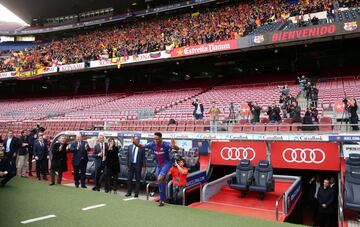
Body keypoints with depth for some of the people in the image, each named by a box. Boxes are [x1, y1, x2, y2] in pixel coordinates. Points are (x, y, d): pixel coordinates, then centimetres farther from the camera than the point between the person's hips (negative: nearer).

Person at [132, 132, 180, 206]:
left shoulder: (166, 145, -26)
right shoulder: (152, 144, -14)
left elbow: (177, 148, -33)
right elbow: (142, 146, -8)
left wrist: (174, 146, -58)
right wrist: (136, 144, -30)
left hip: (166, 163, -6)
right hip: (158, 165, 6)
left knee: (160, 179, -23)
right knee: (161, 181, 15)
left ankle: (162, 199, -8)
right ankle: (164, 198, 31)